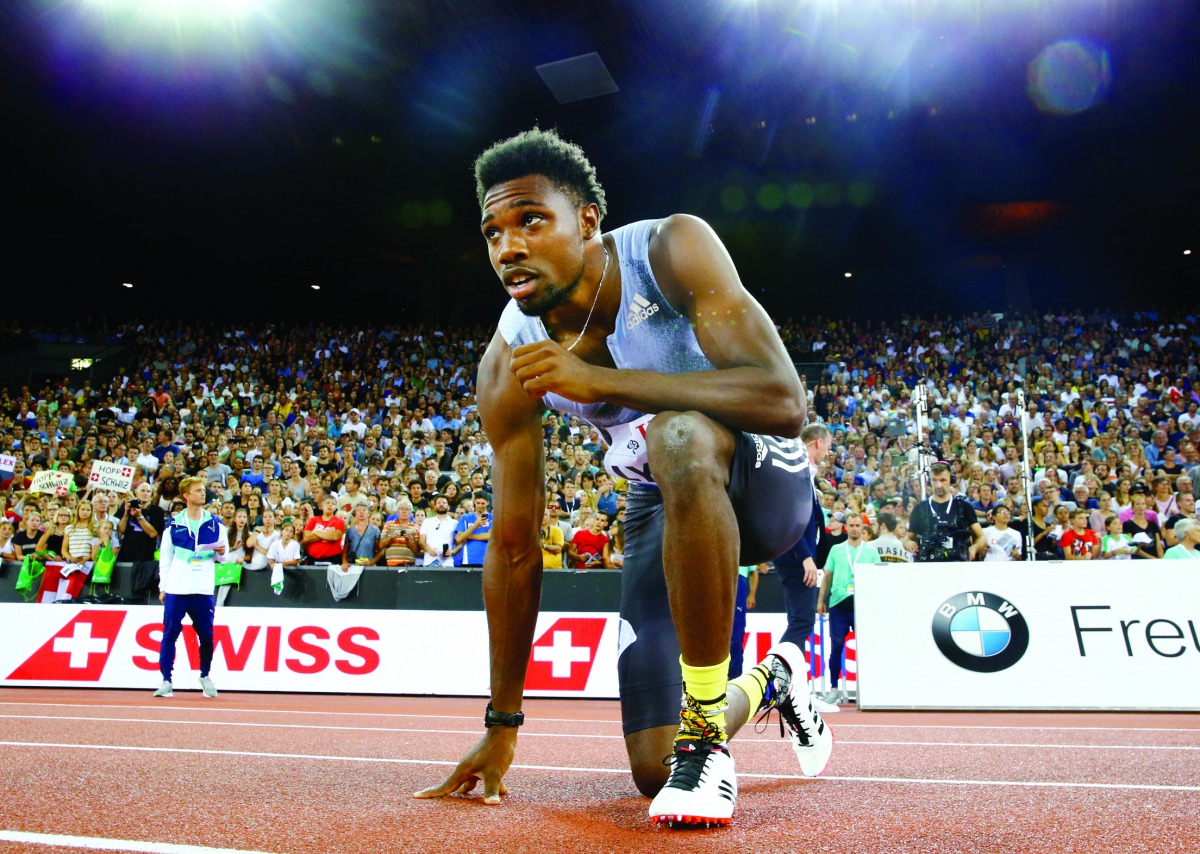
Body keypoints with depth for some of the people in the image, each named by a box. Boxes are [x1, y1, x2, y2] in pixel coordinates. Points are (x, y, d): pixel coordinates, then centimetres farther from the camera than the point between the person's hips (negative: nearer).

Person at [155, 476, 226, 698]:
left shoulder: (215, 524, 7)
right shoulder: (173, 525, 5)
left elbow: (223, 555, 12)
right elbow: (164, 557, 8)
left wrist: (220, 552, -12)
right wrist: (162, 587, 4)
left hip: (204, 590, 1)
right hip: (176, 589, -1)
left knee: (206, 635, 5)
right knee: (169, 634, -1)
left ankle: (205, 676, 24)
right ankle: (166, 680, 7)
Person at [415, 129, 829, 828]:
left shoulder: (671, 250, -24)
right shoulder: (508, 365, -14)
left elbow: (785, 400, -36)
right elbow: (514, 546, -9)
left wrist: (597, 381, -41)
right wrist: (502, 724, -5)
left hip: (763, 481, -3)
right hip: (663, 506, 4)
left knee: (679, 434, -41)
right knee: (654, 772, 0)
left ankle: (705, 739, -26)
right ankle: (769, 681, 35)